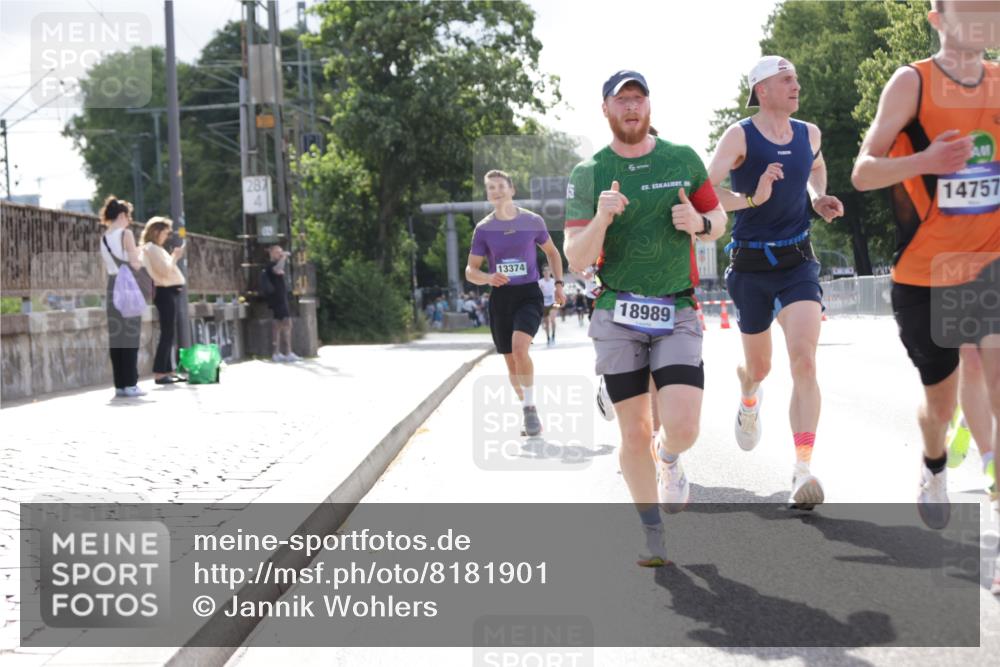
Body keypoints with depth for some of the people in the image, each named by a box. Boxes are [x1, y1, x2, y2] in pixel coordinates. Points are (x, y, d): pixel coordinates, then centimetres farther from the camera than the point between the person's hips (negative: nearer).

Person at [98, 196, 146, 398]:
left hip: (112, 285, 6)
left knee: (115, 335, 7)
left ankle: (120, 385, 7)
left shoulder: (104, 237, 11)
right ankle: (130, 384, -6)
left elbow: (108, 265, 13)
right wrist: (139, 256, 7)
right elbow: (135, 263, -14)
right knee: (130, 334, -4)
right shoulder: (126, 234, -9)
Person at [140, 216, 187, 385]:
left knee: (169, 333, 11)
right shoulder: (151, 248, -11)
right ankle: (159, 373, -12)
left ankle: (167, 370, 15)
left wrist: (174, 257, 11)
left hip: (171, 292, 11)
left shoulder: (156, 249, 20)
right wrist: (175, 257, -8)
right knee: (167, 333, -11)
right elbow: (165, 271, -19)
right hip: (165, 292, -11)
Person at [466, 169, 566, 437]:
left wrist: (558, 284, 9)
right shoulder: (483, 229, 1)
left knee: (519, 347, -26)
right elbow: (470, 271, 3)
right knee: (511, 362, 6)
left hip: (529, 295, -2)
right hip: (500, 297, 2)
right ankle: (527, 409, 28)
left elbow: (552, 252, 17)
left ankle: (530, 407, -13)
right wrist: (489, 278, -18)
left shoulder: (533, 221, 0)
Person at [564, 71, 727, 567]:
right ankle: (653, 537, 20)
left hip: (676, 313, 1)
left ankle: (668, 459, 23)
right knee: (634, 434, 1)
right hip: (617, 316, 0)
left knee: (682, 425, -15)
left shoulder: (683, 160, 5)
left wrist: (699, 223, -8)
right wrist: (601, 217, -22)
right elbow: (576, 261, -4)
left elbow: (718, 220, 16)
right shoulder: (588, 175, 0)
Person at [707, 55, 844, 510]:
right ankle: (749, 398, 54)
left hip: (798, 262, 2)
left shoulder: (809, 134, 6)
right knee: (759, 366, 14)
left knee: (804, 360, -18)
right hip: (751, 265, -2)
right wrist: (752, 198, -29)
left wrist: (819, 199, 10)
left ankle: (802, 471, -22)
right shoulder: (740, 136, -8)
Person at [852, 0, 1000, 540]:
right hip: (925, 275, -2)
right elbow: (862, 173, -13)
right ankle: (934, 472, 51)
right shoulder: (912, 82, -9)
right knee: (940, 402, 15)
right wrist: (925, 161, -30)